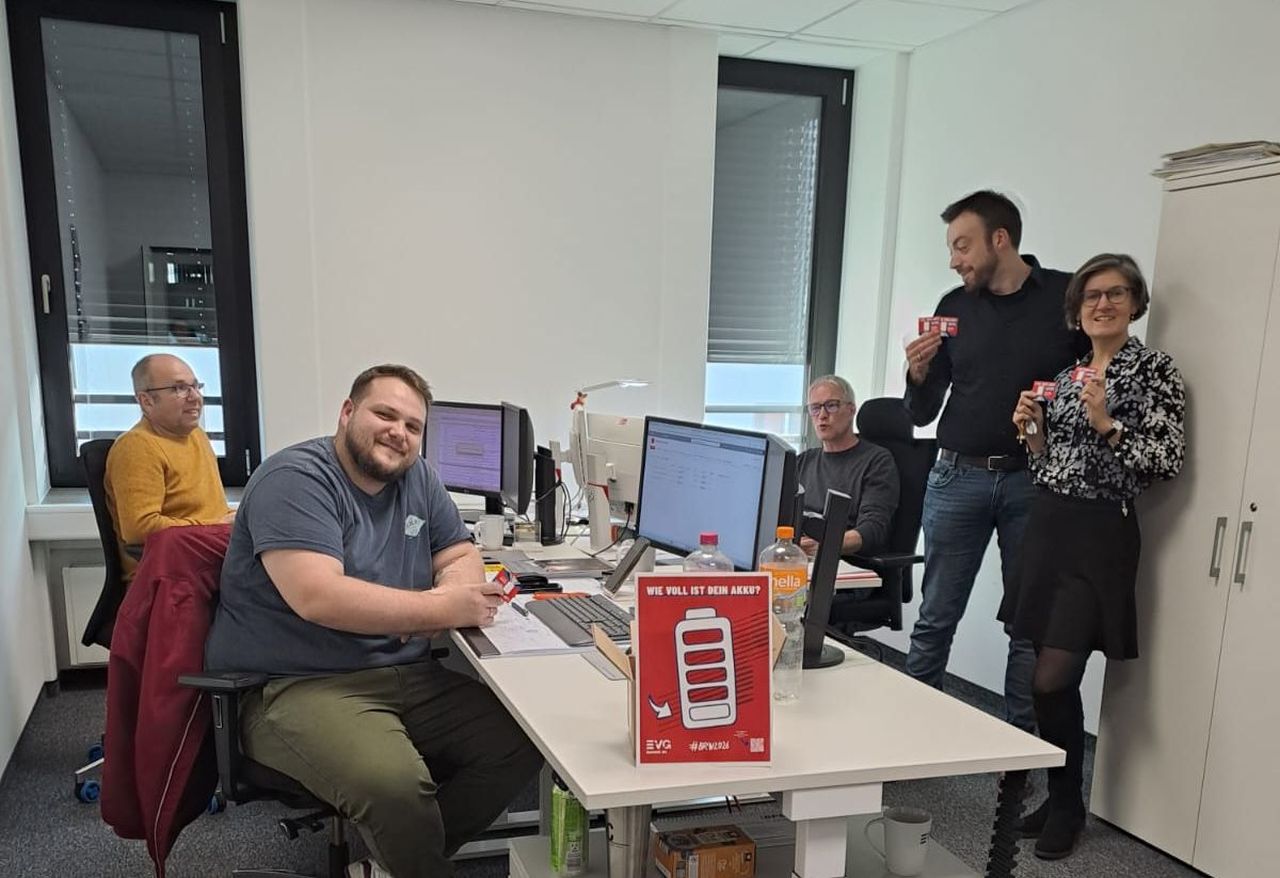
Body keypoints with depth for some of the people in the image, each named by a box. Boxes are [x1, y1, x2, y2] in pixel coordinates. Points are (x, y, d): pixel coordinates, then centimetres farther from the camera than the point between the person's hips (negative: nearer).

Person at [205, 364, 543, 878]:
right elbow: (318, 597, -25)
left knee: (526, 739, -9)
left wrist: (452, 587, -12)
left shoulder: (416, 478, 10)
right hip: (296, 685, -7)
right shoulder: (296, 480, -13)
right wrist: (442, 609, -23)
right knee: (395, 785, -34)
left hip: (407, 678, 8)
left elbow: (462, 556, 13)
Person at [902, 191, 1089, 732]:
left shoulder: (1069, 296, -1)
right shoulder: (954, 307, 6)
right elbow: (922, 414, 8)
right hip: (958, 477, 2)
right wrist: (919, 373, -13)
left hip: (1033, 482, -1)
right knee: (936, 619, 5)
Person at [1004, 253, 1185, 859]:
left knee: (1052, 678, -7)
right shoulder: (1067, 373, 13)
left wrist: (1107, 423, -20)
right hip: (1048, 525, 6)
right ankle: (1058, 796, 24)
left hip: (1100, 534, -6)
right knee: (1050, 677, 8)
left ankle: (1068, 805, 14)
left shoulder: (1153, 369, -4)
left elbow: (1168, 461, -10)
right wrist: (1033, 429, -1)